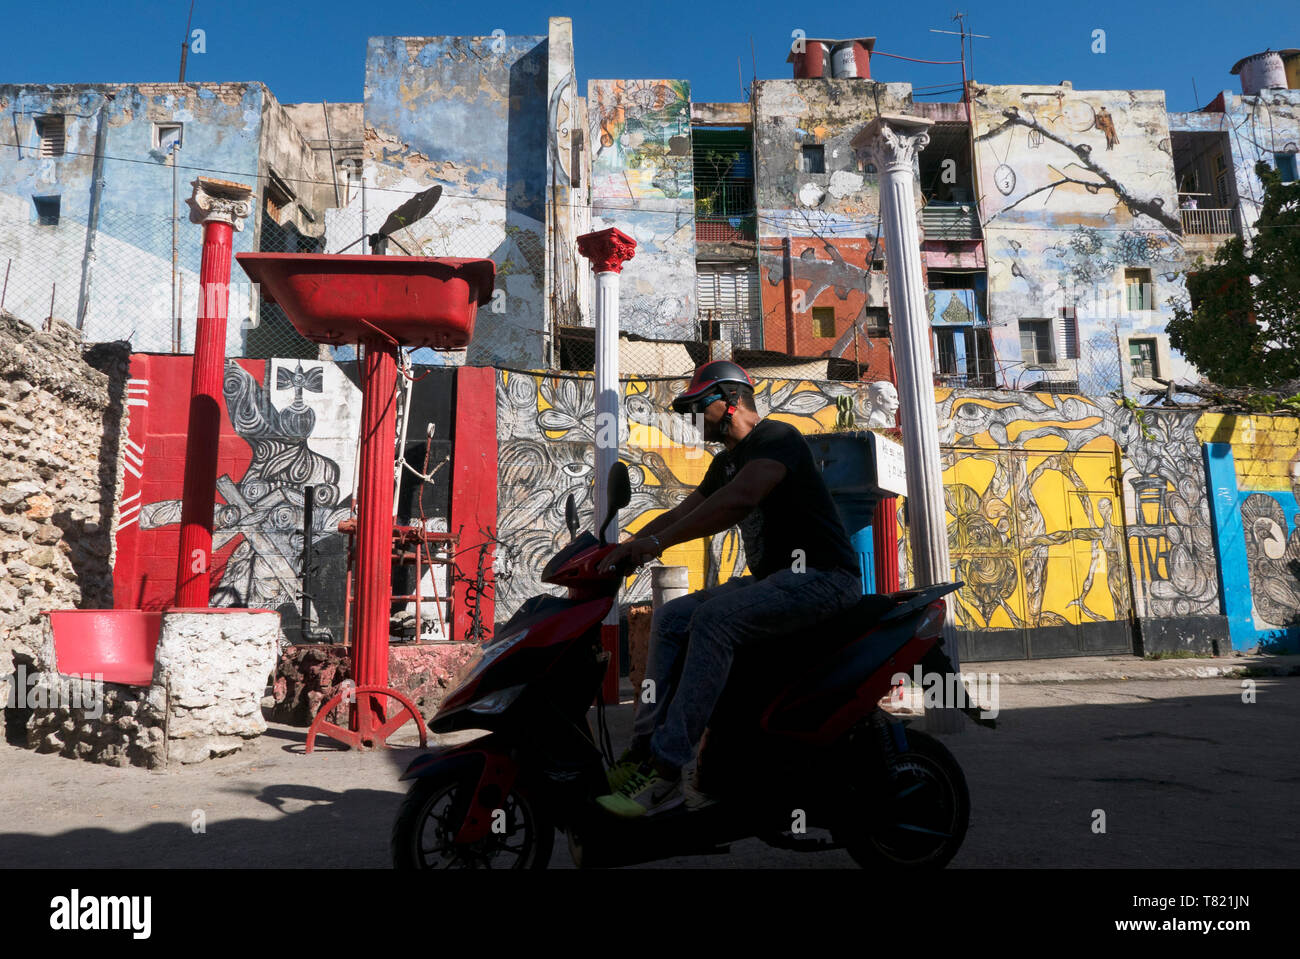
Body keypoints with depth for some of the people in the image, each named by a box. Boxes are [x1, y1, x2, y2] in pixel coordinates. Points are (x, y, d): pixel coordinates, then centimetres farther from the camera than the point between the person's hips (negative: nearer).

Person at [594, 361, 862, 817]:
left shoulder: (776, 437, -10)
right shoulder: (727, 461, 20)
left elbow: (739, 500, -28)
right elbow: (679, 513, 19)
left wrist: (656, 542, -29)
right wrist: (624, 549, 3)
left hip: (822, 575, -10)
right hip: (772, 579, 10)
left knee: (714, 616, -30)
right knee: (671, 618, -4)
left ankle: (666, 771, -30)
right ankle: (643, 749, -8)